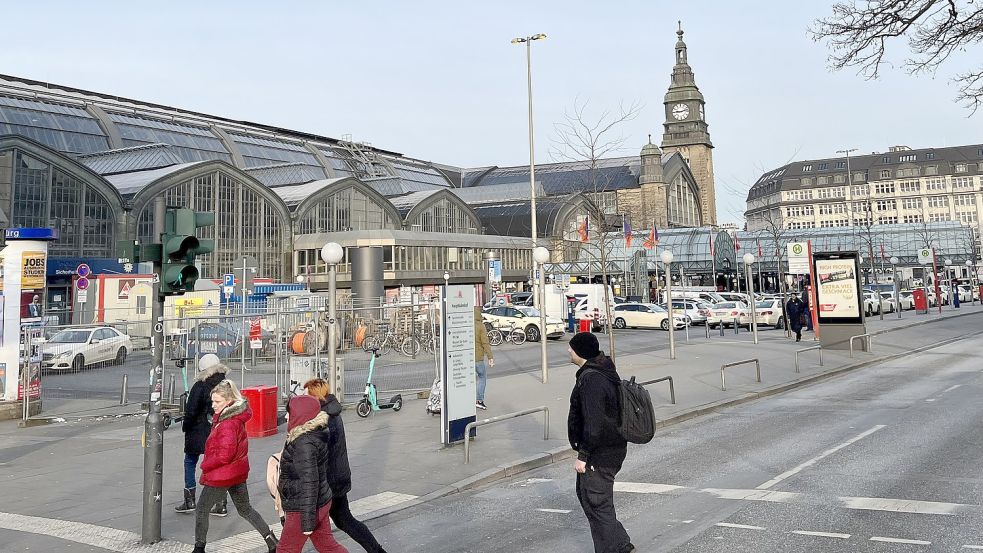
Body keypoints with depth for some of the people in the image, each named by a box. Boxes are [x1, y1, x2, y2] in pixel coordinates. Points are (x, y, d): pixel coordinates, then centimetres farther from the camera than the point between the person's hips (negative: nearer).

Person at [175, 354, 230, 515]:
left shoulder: (200, 386, -14)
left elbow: (191, 411, -13)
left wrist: (185, 427, 2)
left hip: (199, 432, -5)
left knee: (190, 463, 13)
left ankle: (190, 501, 13)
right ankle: (221, 505, 9)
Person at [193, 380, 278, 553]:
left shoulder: (228, 424, -24)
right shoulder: (235, 417, 4)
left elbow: (224, 455, -27)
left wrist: (205, 465, -13)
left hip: (221, 475, -9)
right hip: (238, 473, 9)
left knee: (201, 510, 10)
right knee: (245, 509, 19)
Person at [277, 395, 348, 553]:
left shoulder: (304, 444, -25)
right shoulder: (315, 435, 4)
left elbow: (309, 483, -25)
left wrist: (307, 521, -22)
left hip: (304, 508, -9)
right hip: (320, 502, 9)